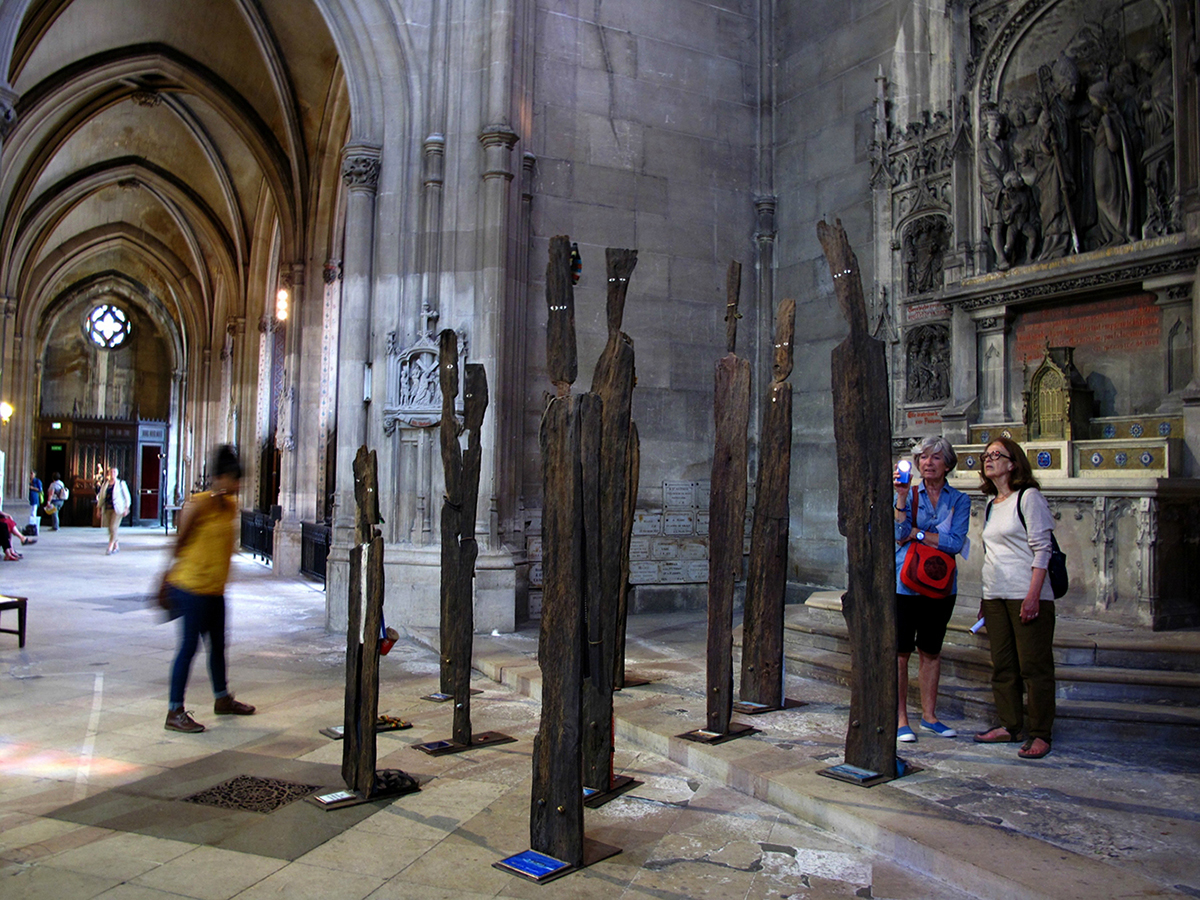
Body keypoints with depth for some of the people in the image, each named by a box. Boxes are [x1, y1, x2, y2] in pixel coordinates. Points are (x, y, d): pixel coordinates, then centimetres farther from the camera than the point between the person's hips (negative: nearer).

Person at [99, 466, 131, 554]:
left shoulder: (121, 483, 1)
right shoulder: (105, 484, 12)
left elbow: (127, 497, 2)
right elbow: (101, 497, 16)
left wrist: (126, 508, -5)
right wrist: (99, 509, 13)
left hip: (117, 509, -5)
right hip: (107, 509, 5)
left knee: (113, 528, -14)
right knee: (110, 529, 5)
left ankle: (110, 548, -14)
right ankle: (116, 547, 18)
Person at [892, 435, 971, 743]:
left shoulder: (959, 500, 4)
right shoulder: (909, 494, 2)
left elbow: (955, 542, -8)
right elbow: (899, 534, -13)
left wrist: (916, 532, -9)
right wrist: (902, 497, -21)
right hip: (905, 582, -2)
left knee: (931, 652, 12)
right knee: (900, 652, -1)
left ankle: (929, 715, 24)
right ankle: (900, 719, 8)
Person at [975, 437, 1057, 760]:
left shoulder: (1029, 497, -6)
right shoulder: (990, 505, 16)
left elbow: (1041, 549, -11)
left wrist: (1033, 595, -18)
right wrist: (985, 597, 17)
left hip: (1026, 596, -7)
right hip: (995, 597, 7)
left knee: (1034, 666, -3)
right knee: (1002, 666, 11)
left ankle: (1040, 734, 5)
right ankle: (1009, 726, 20)